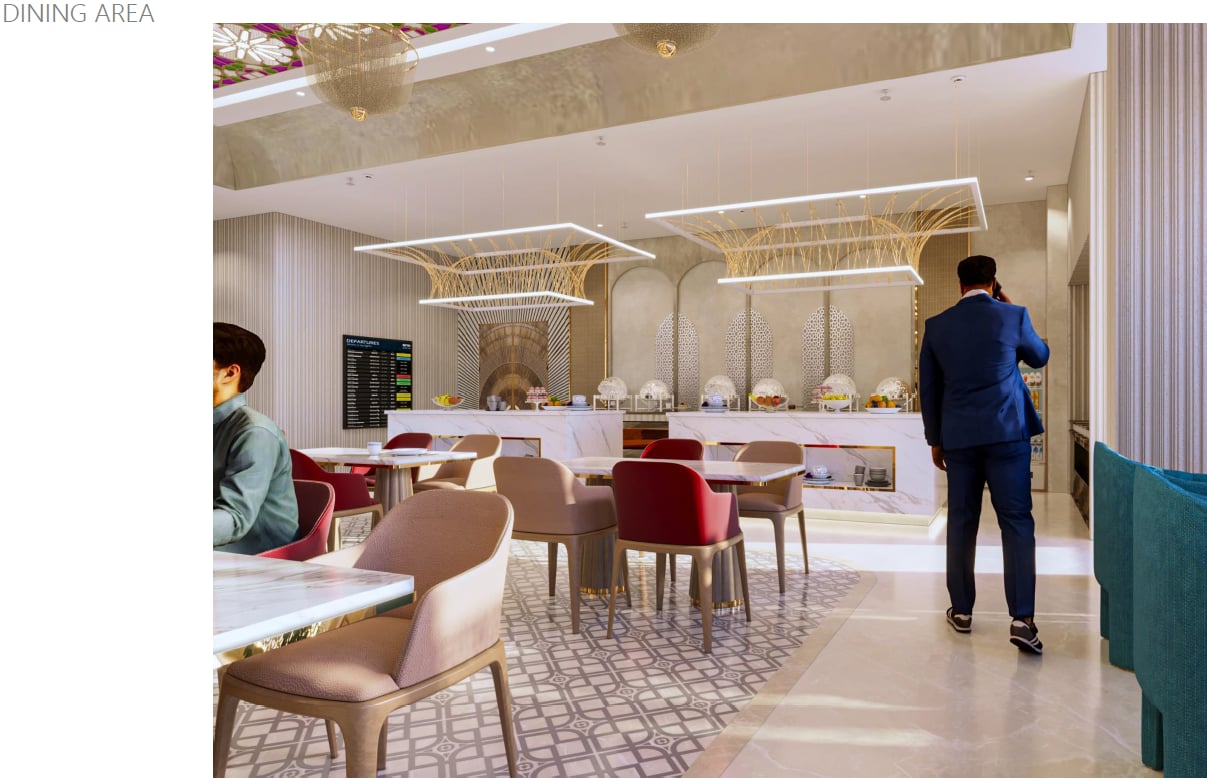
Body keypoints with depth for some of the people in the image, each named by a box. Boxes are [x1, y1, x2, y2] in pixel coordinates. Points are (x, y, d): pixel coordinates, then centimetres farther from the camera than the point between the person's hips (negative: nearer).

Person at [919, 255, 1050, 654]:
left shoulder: (937, 325, 3)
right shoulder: (1012, 316, -1)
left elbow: (928, 387, 7)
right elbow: (1039, 357, 18)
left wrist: (935, 439, 16)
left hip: (958, 437, 2)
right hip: (1007, 433, -2)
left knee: (961, 523, 9)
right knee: (1016, 521, 0)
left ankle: (961, 610, 17)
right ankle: (1022, 618, -5)